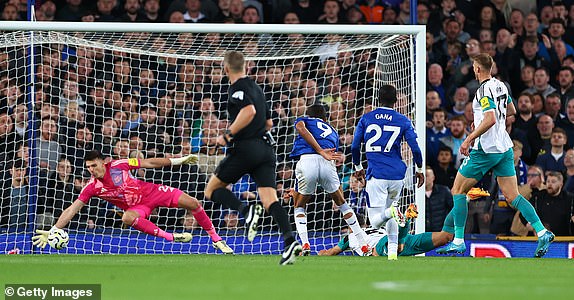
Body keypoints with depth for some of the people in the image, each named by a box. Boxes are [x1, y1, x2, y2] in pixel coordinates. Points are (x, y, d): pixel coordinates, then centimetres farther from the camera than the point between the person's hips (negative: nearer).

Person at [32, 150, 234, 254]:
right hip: (136, 207, 0)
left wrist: (179, 160, -6)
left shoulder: (118, 165, -17)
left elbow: (150, 163, -8)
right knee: (127, 218, -36)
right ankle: (171, 237, -25)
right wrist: (52, 231, -24)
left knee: (191, 203, -12)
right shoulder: (92, 187, -15)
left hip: (151, 192, 0)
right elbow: (72, 209, -15)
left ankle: (215, 238, 7)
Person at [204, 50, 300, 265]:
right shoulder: (255, 87, 21)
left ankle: (247, 211, -17)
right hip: (265, 148, 7)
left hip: (245, 149, -7)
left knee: (212, 190, 8)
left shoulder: (237, 88, -6)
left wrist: (228, 134, -17)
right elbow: (269, 122, 26)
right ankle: (289, 241, -25)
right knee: (270, 200, -4)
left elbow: (249, 111, -23)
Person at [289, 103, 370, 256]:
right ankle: (365, 245, 22)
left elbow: (301, 129, 0)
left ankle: (305, 245, -1)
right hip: (327, 164, 2)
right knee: (341, 203, 24)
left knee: (299, 207, 20)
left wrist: (320, 151, -8)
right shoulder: (333, 132, 37)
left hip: (306, 160, -2)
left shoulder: (303, 120, 27)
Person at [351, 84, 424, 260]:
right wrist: (419, 170, 17)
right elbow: (415, 149, 1)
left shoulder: (366, 118, 6)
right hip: (397, 175, 2)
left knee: (375, 222, -2)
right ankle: (393, 251, 10)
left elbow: (355, 147, 7)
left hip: (376, 175, -2)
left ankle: (392, 212, -35)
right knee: (389, 209, 24)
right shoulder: (403, 121, 5)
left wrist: (358, 168, 23)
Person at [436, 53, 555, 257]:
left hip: (486, 150, -8)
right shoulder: (500, 86, 11)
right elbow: (511, 110, 28)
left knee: (458, 190, 4)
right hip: (505, 148, 8)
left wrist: (469, 139, -25)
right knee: (512, 196, 4)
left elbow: (490, 119, -29)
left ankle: (458, 241, 2)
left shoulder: (485, 90, -16)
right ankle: (541, 231, -12)